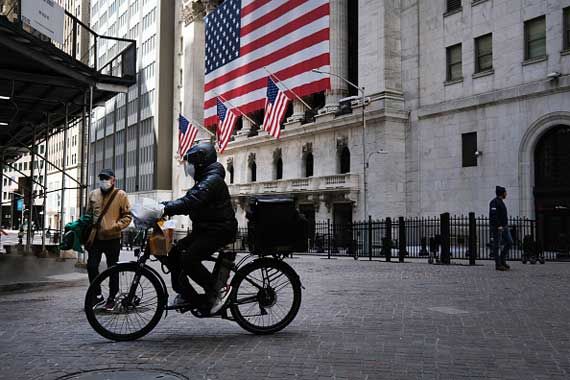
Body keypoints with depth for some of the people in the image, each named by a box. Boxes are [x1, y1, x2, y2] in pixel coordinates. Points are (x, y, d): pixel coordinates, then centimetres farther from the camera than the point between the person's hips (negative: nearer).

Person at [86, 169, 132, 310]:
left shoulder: (120, 195, -3)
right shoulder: (93, 194, 9)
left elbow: (127, 216, -4)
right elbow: (88, 215, 17)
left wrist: (116, 226, -18)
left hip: (112, 239, -3)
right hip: (95, 238, 3)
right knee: (91, 266, 1)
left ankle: (111, 298, 19)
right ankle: (98, 295, 18)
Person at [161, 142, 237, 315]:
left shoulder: (212, 180, -17)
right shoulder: (204, 179, 19)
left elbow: (190, 202, -30)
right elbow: (188, 200, 16)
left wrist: (165, 209, -32)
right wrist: (164, 205, 2)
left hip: (219, 231, -10)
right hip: (205, 229, 10)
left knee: (188, 258, -24)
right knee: (174, 253, 1)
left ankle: (218, 290, -10)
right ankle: (186, 295, 8)